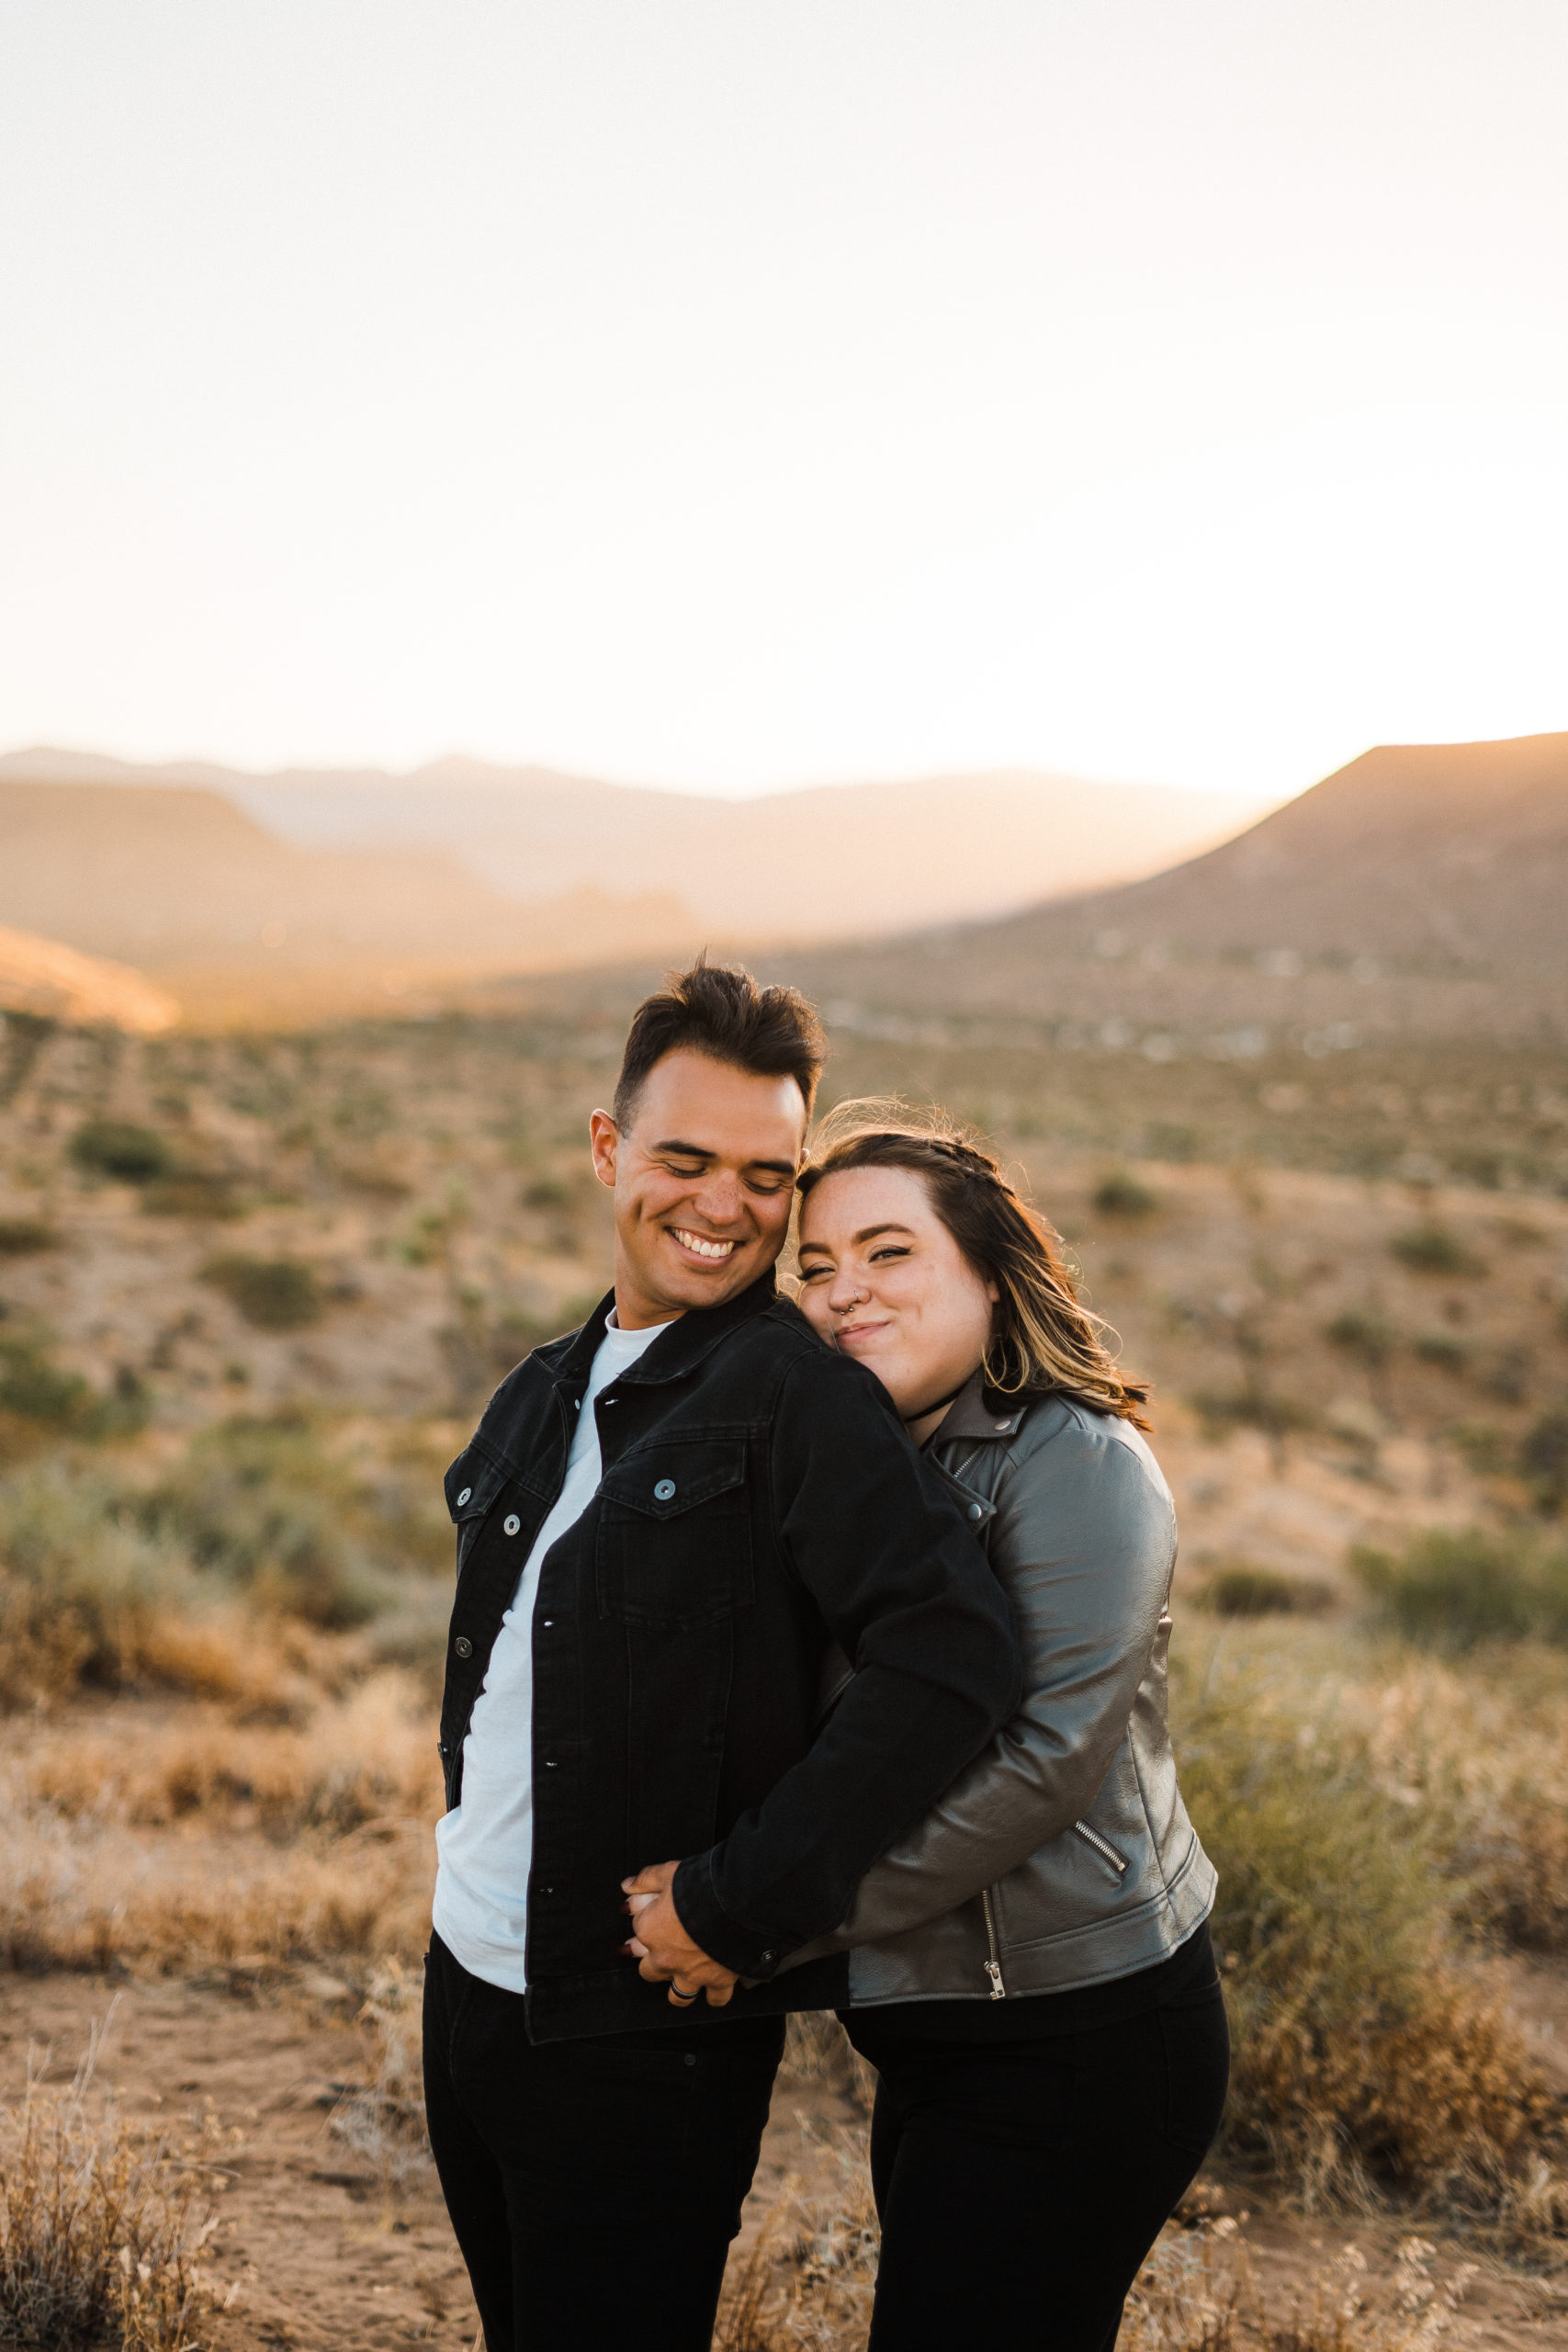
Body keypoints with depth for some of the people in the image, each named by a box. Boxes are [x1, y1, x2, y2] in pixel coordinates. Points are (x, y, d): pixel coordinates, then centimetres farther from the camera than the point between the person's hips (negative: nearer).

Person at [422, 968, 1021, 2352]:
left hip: (646, 2040, -7)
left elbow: (959, 1657, -28)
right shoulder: (547, 1395, 9)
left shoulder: (793, 1391, -16)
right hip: (468, 1984, 8)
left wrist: (737, 1905, -24)